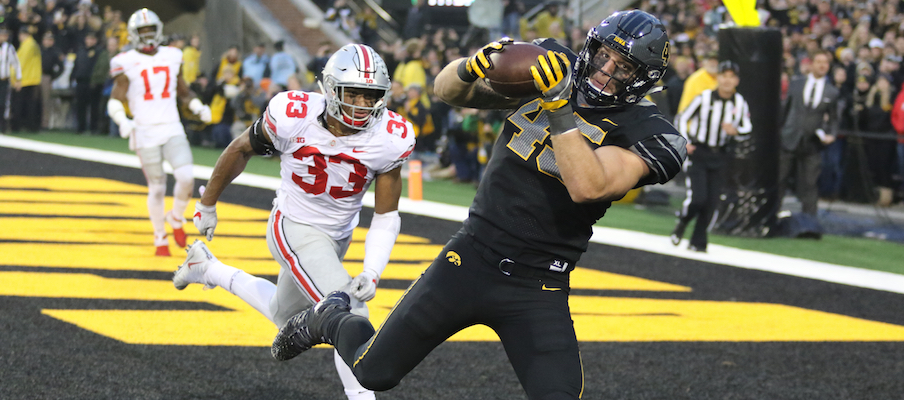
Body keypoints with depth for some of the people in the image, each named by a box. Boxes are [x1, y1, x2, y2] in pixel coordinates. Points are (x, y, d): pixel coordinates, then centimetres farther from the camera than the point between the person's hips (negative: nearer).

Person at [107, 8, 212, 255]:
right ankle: (160, 239, 18)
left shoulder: (172, 57, 9)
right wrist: (123, 121, -24)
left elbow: (184, 92, 20)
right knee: (157, 187, 1)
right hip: (145, 133, -3)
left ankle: (176, 219, 14)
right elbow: (115, 101, -5)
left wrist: (199, 108, 3)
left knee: (186, 177, -15)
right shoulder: (127, 63, -3)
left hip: (172, 130, 3)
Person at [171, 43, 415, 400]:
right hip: (294, 229, -5)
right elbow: (241, 150, -5)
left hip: (337, 237, 5)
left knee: (284, 315, 26)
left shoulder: (390, 140, -19)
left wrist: (371, 274, -25)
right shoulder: (293, 116, -25)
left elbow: (386, 217, -11)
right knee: (351, 316, -21)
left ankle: (207, 269, 47)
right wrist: (207, 204, 7)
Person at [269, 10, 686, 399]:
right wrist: (474, 67, -20)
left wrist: (560, 107, -33)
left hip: (537, 292, -2)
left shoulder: (645, 134, -11)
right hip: (471, 258, 2)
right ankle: (331, 319, 45)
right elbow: (447, 89, 2)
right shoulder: (540, 71, 0)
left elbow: (587, 187, -27)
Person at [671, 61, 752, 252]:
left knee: (712, 202, 1)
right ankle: (681, 224, 16)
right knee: (697, 198, -15)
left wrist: (736, 131, -13)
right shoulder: (704, 98, -9)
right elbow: (683, 118, 0)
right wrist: (684, 142, -11)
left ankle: (698, 241, 16)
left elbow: (747, 127, 9)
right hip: (697, 152, -3)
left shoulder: (740, 103, -1)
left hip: (719, 156, 3)